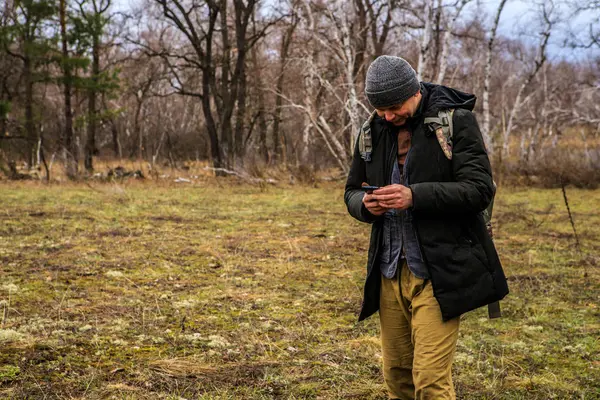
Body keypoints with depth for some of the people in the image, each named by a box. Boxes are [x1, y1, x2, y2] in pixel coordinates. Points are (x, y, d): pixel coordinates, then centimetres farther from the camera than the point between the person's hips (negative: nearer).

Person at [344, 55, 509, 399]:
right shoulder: (373, 132, 9)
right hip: (389, 274, 6)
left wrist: (415, 196, -24)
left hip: (438, 274, -5)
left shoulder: (456, 121, -7)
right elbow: (351, 192, 17)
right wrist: (365, 204, -8)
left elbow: (480, 189, -13)